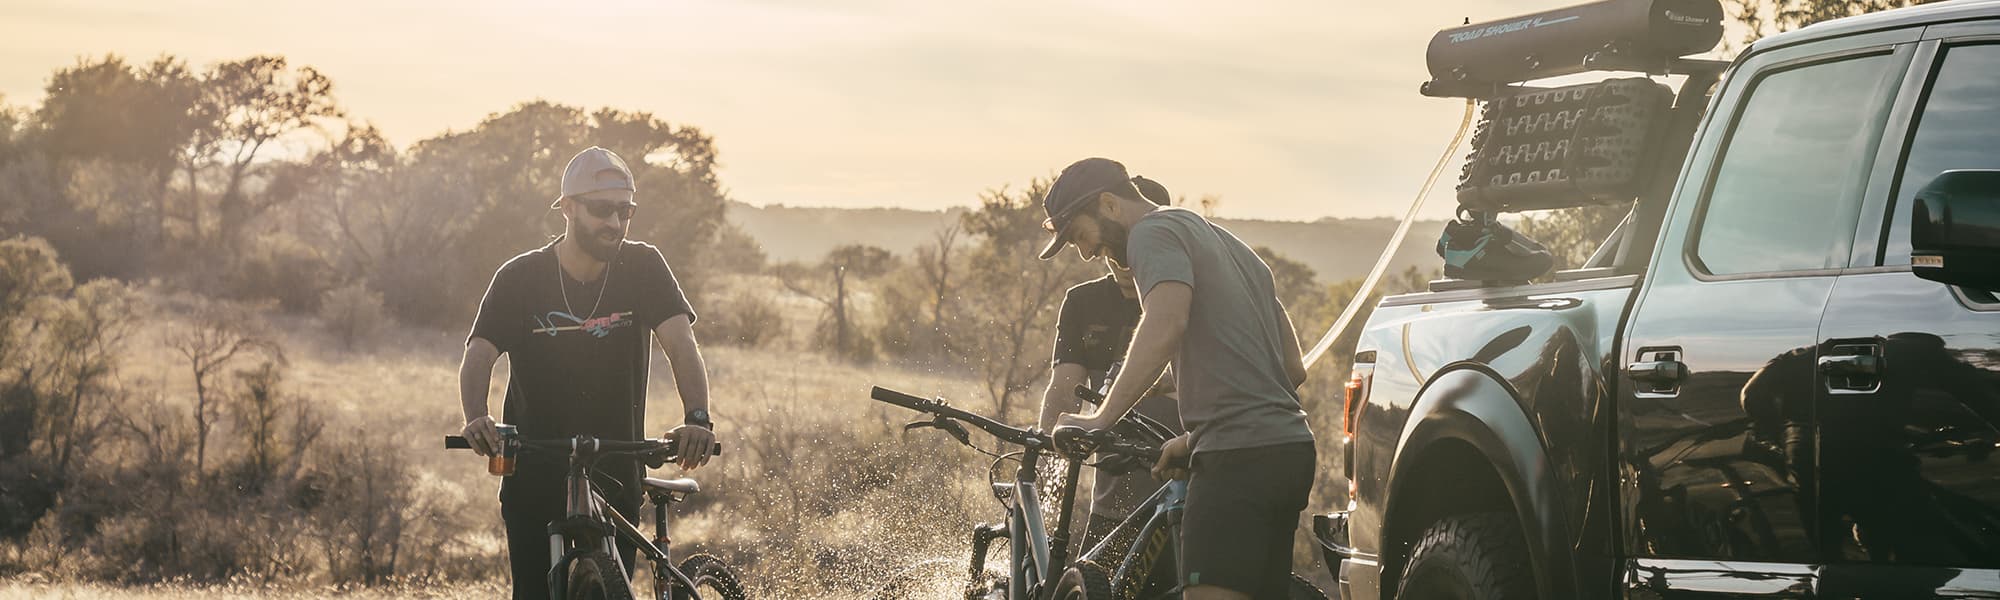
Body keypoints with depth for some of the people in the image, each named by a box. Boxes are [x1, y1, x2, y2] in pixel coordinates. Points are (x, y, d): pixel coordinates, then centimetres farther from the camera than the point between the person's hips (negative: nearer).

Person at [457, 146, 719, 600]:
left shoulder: (644, 268, -2)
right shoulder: (520, 278, -5)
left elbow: (680, 343, -14)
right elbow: (479, 355, -14)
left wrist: (697, 418, -32)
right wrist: (477, 418, -36)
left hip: (616, 476, 1)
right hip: (534, 476, -1)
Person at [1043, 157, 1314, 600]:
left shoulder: (1155, 231, 0)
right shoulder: (1227, 243, 29)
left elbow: (1166, 325, -22)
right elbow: (1293, 368, 27)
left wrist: (1101, 419, -20)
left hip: (1238, 458, -10)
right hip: (1291, 450, 10)